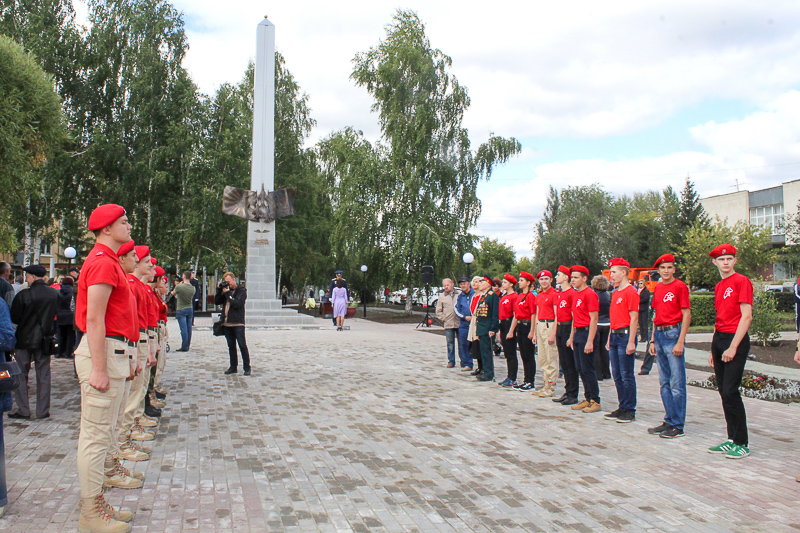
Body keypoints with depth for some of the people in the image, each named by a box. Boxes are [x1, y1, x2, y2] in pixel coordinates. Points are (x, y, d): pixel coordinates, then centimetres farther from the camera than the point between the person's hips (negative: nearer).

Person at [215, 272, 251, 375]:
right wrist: (219, 290, 1)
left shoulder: (242, 290, -4)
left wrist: (228, 293, -12)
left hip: (237, 323, -6)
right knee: (231, 346, 12)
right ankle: (233, 367, 20)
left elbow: (237, 304, -17)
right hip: (227, 323, 6)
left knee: (242, 346, -4)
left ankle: (247, 368, 2)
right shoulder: (226, 290, 14)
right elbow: (217, 302, 11)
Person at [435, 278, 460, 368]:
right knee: (450, 344, 3)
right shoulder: (441, 296, 9)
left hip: (459, 323, -1)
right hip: (448, 324, 1)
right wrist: (444, 319, 0)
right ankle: (451, 361, 12)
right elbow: (438, 311, 12)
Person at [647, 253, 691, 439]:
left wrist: (680, 341, -15)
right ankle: (669, 421, 21)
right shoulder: (658, 288, 14)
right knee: (664, 382, 12)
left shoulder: (680, 286, -6)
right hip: (659, 335, 8)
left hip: (673, 333, -8)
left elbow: (686, 315, -10)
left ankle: (678, 426, 1)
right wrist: (653, 340, 15)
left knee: (677, 383, -4)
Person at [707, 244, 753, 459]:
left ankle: (742, 443, 0)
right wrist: (714, 349, 16)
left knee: (730, 391, -10)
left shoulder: (742, 281, -7)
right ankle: (732, 439, 16)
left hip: (735, 340, -8)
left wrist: (733, 347, -17)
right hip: (719, 338, 8)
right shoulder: (719, 286, 16)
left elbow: (746, 316, -13)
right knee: (723, 392, 8)